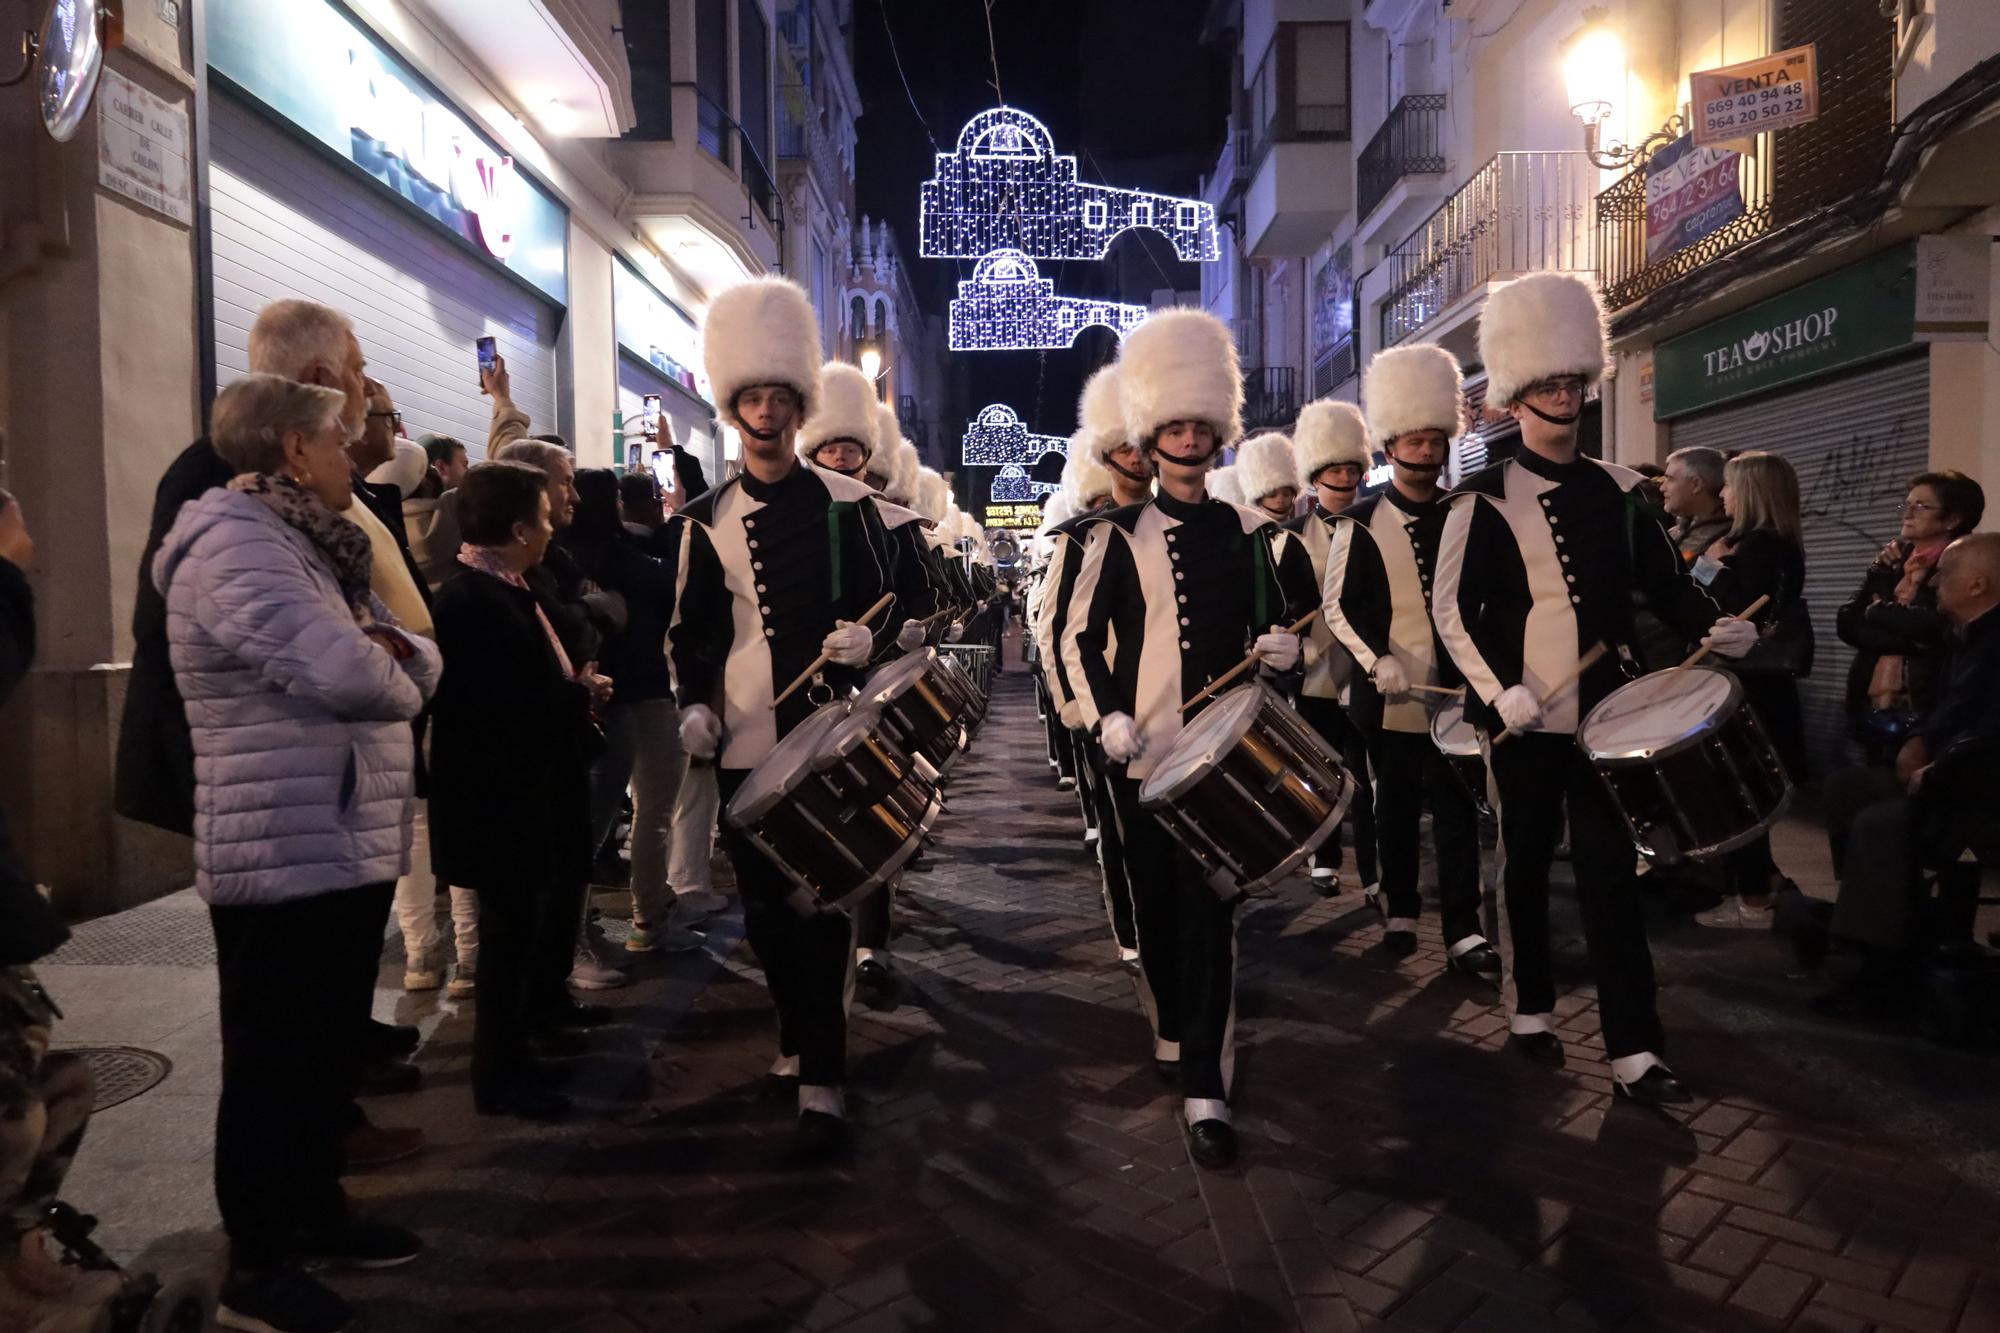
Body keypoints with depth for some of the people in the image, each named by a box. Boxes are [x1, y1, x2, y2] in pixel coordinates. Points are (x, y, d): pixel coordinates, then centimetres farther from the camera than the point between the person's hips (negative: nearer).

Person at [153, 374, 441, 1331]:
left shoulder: (308, 544, 15)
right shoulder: (234, 545, -16)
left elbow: (414, 663, 14)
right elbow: (346, 673, -28)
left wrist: (396, 650, -10)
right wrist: (391, 673, -5)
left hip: (348, 845, 9)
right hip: (287, 855, -9)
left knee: (333, 1045, 19)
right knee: (274, 1058, 4)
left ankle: (317, 1213, 35)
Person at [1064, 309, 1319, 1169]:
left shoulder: (1248, 533, 7)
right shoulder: (1119, 535, 2)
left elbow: (1284, 621, 16)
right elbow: (1081, 637, -1)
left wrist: (1282, 643, -6)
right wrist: (1106, 715, -14)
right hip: (1142, 749, 0)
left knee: (1210, 909, -3)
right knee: (1156, 902, 12)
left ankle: (1205, 1090, 1)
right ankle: (1173, 1035, 34)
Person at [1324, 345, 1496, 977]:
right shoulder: (1361, 522, -2)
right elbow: (1337, 604, -5)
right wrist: (1378, 661, -17)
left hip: (1455, 690, 2)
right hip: (1391, 695, -1)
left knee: (1456, 807, 1)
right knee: (1397, 806, 11)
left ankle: (1462, 931, 6)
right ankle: (1399, 911, 26)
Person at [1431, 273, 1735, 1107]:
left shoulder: (1617, 490, 9)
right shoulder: (1483, 498, -5)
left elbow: (1663, 581, 11)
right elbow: (1451, 607, -9)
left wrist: (1711, 628, -9)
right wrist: (1499, 691, -18)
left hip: (1602, 710, 3)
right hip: (1522, 715, -3)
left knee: (1609, 869, 4)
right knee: (1526, 865, 10)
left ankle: (1633, 1049, 10)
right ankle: (1530, 1012, 27)